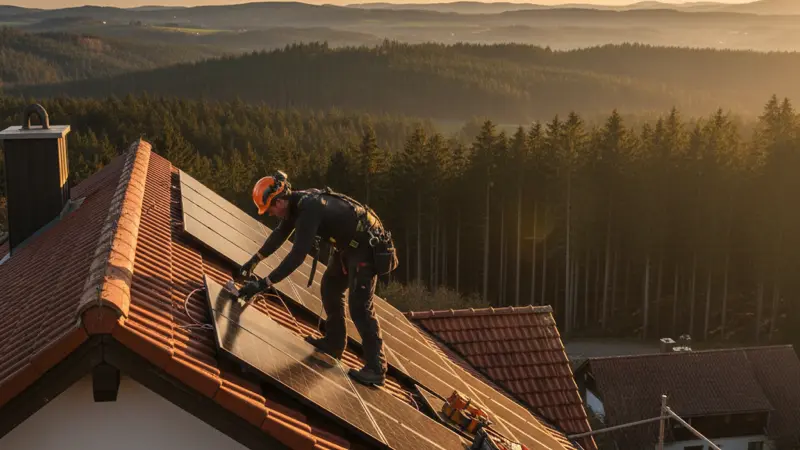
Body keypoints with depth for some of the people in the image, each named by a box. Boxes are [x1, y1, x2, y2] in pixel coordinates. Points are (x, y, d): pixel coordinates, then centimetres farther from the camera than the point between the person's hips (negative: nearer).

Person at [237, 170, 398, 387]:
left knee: (359, 306, -11)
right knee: (330, 287, 20)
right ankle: (334, 343, 32)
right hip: (349, 245, 10)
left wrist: (264, 283, -31)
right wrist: (254, 260, 24)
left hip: (367, 248, -10)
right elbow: (280, 234, 20)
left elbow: (297, 256, -33)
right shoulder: (297, 202, 2)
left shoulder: (309, 209, -29)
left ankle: (376, 369, -7)